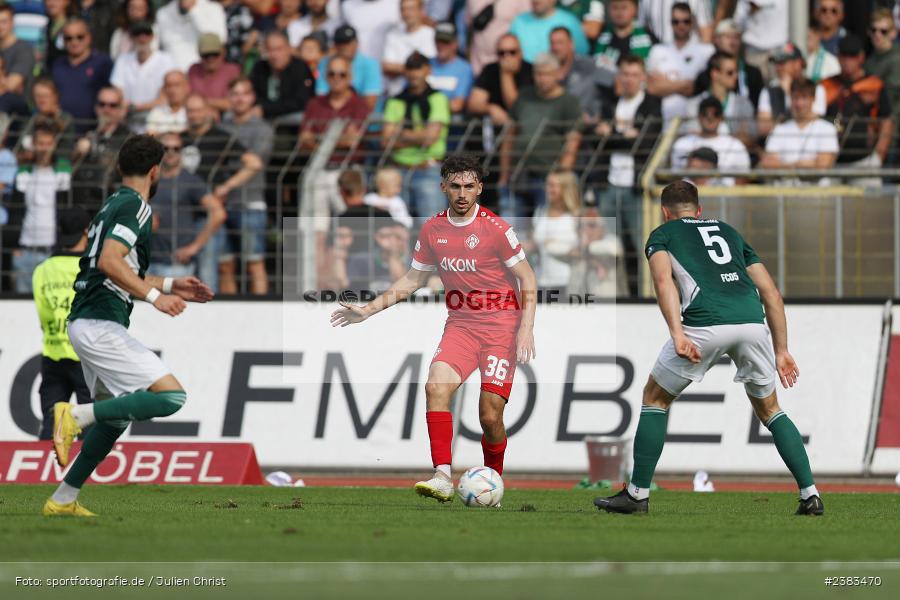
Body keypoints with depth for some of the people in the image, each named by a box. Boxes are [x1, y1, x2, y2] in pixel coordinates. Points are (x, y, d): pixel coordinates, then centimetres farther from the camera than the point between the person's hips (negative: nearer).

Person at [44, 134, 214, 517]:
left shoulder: (113, 206, 20)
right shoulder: (135, 206, -10)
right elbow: (109, 262, -24)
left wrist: (169, 285, 31)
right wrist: (154, 295, -24)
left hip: (85, 324, 10)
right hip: (102, 324, -10)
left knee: (116, 417, 21)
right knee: (171, 396, -17)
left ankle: (63, 500, 21)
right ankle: (76, 416, -18)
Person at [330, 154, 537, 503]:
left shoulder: (495, 228, -9)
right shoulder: (433, 231, 5)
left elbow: (527, 279, -3)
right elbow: (413, 280, 19)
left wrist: (526, 328, -14)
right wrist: (369, 310, 13)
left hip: (501, 323, -4)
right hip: (460, 323, 4)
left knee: (490, 415, -9)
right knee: (436, 385, -22)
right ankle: (442, 478, -28)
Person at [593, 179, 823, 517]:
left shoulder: (662, 234, 21)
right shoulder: (729, 232, 33)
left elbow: (664, 280, -2)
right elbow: (771, 293, 24)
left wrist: (677, 333, -13)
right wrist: (781, 350, 25)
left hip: (706, 324, -4)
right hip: (752, 321, 4)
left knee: (655, 398, 18)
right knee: (769, 409, 23)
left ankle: (638, 494, 16)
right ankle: (810, 495, 12)